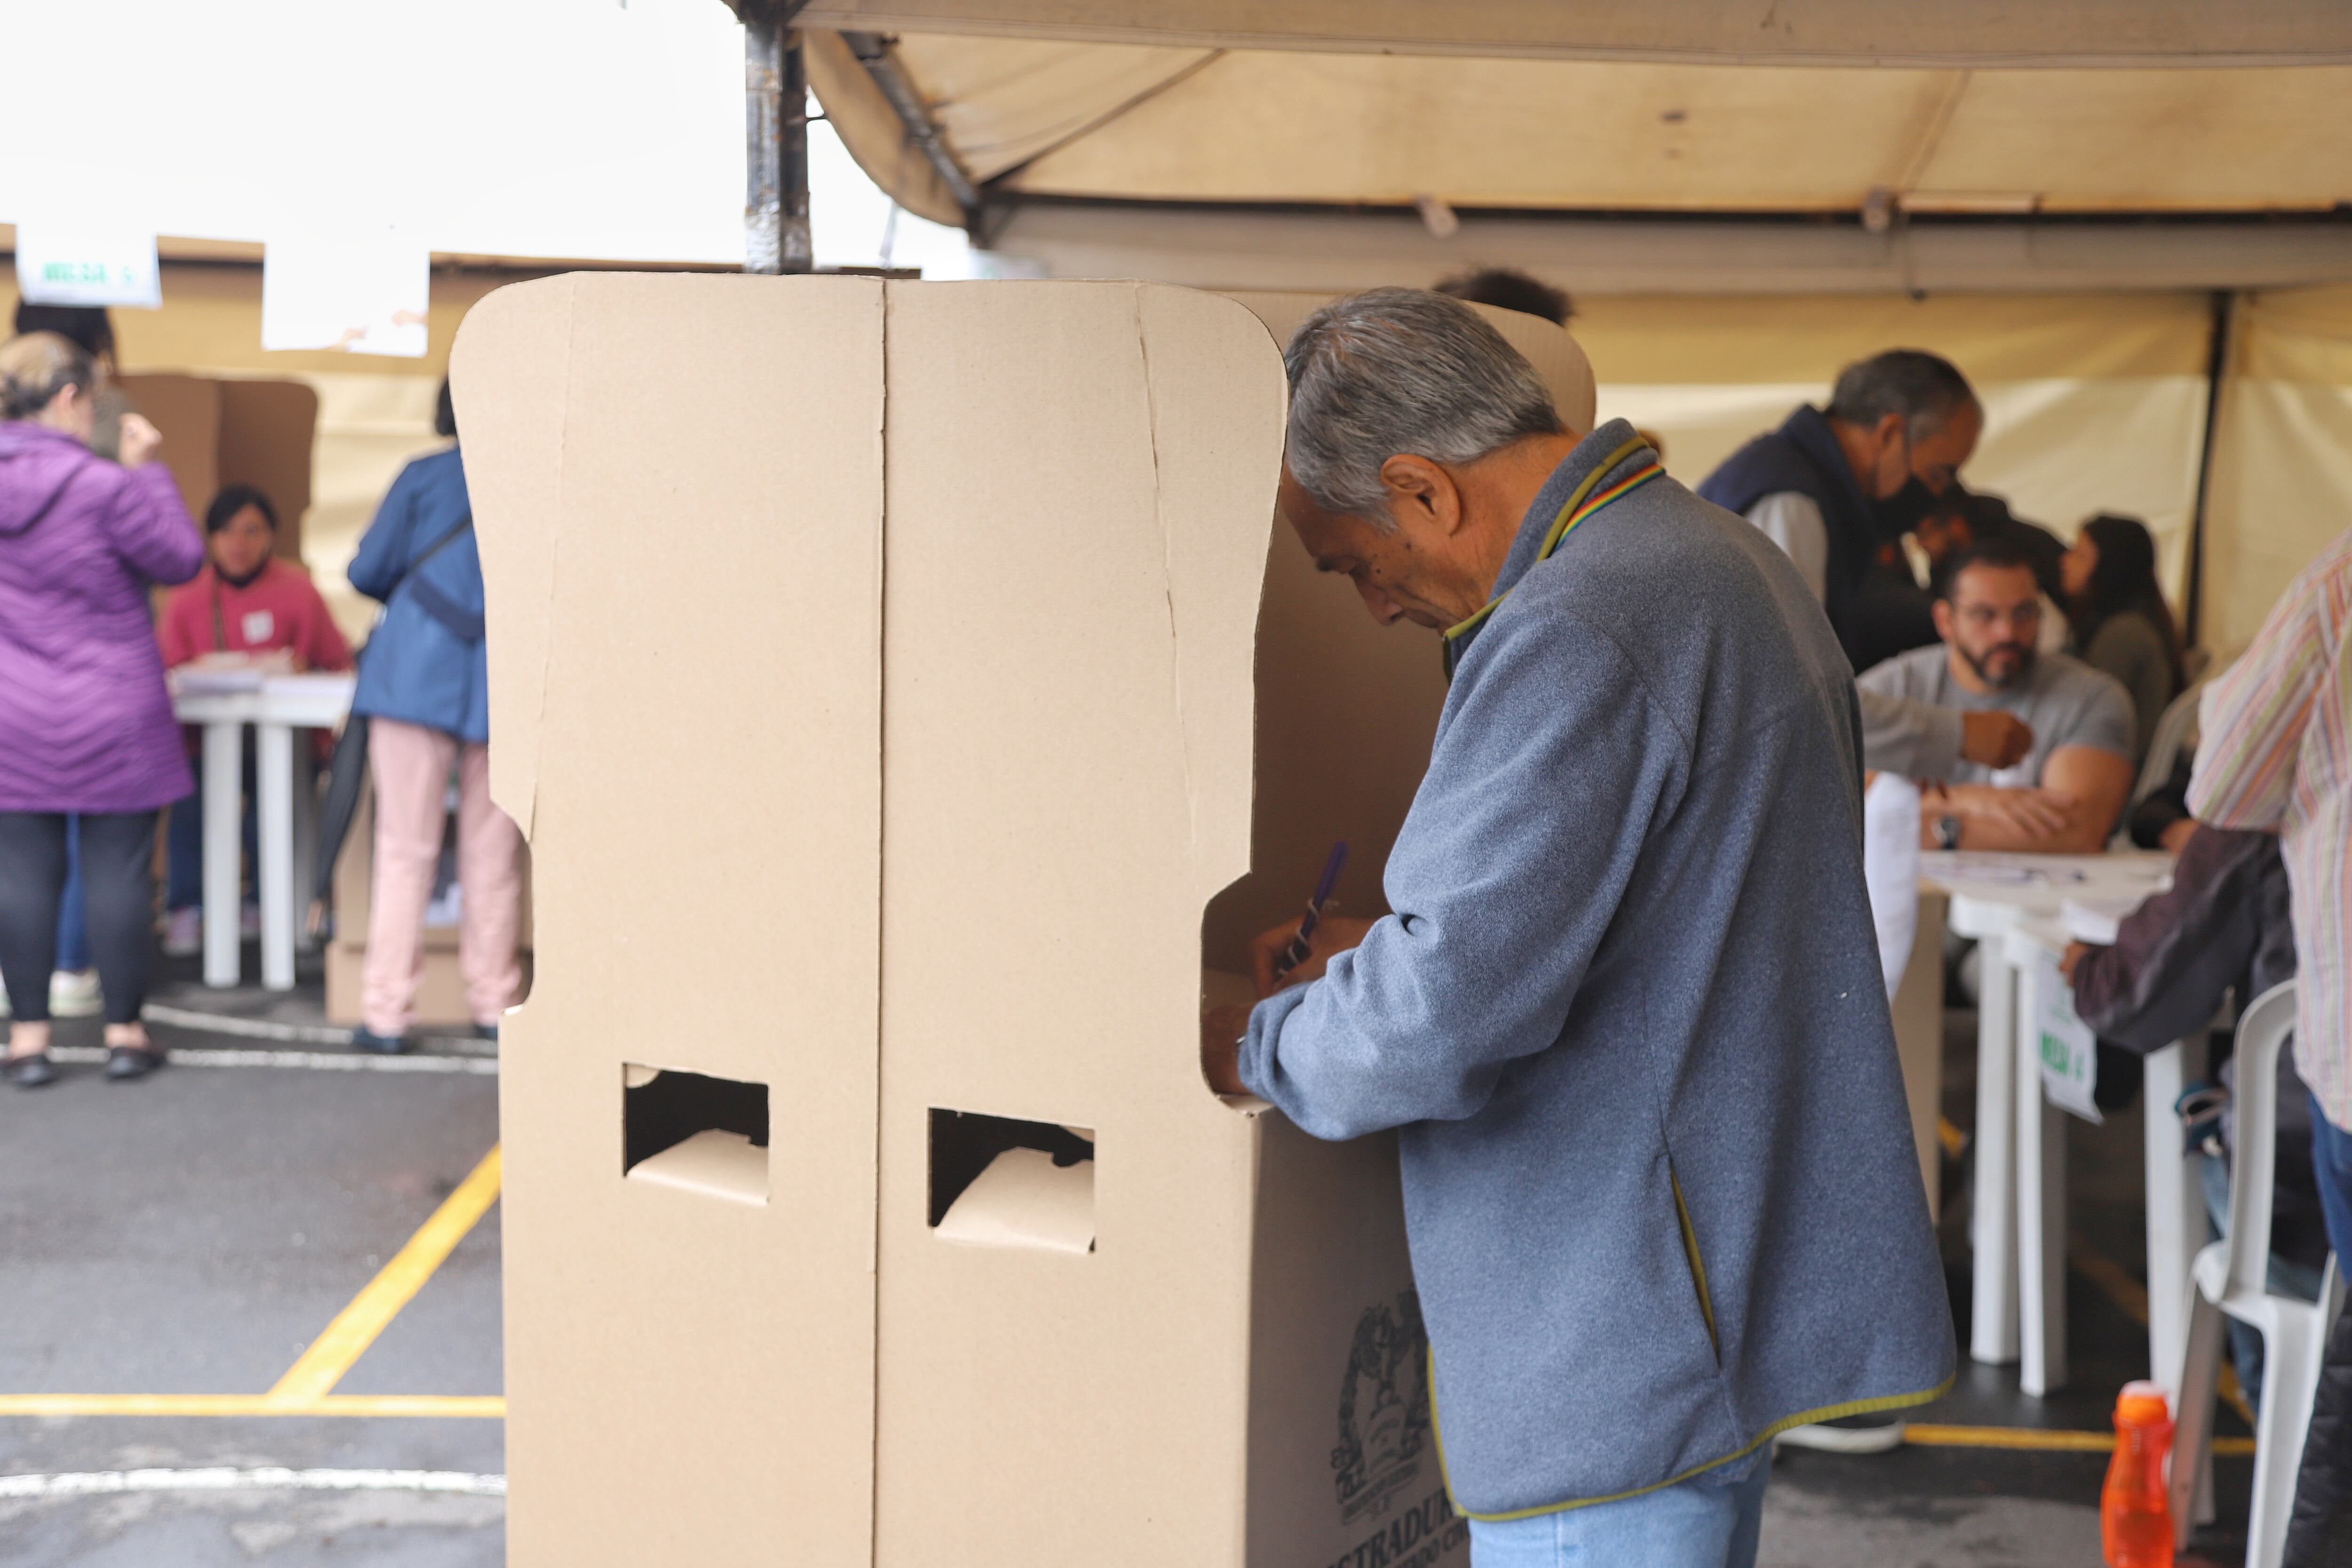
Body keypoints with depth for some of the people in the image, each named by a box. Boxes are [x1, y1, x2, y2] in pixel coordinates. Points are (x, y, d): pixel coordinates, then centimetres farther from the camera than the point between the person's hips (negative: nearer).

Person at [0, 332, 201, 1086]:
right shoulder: (105, 488, -16)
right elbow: (181, 558, -5)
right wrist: (150, 471, 2)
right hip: (112, 719, -4)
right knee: (119, 870, 5)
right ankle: (124, 1030, 12)